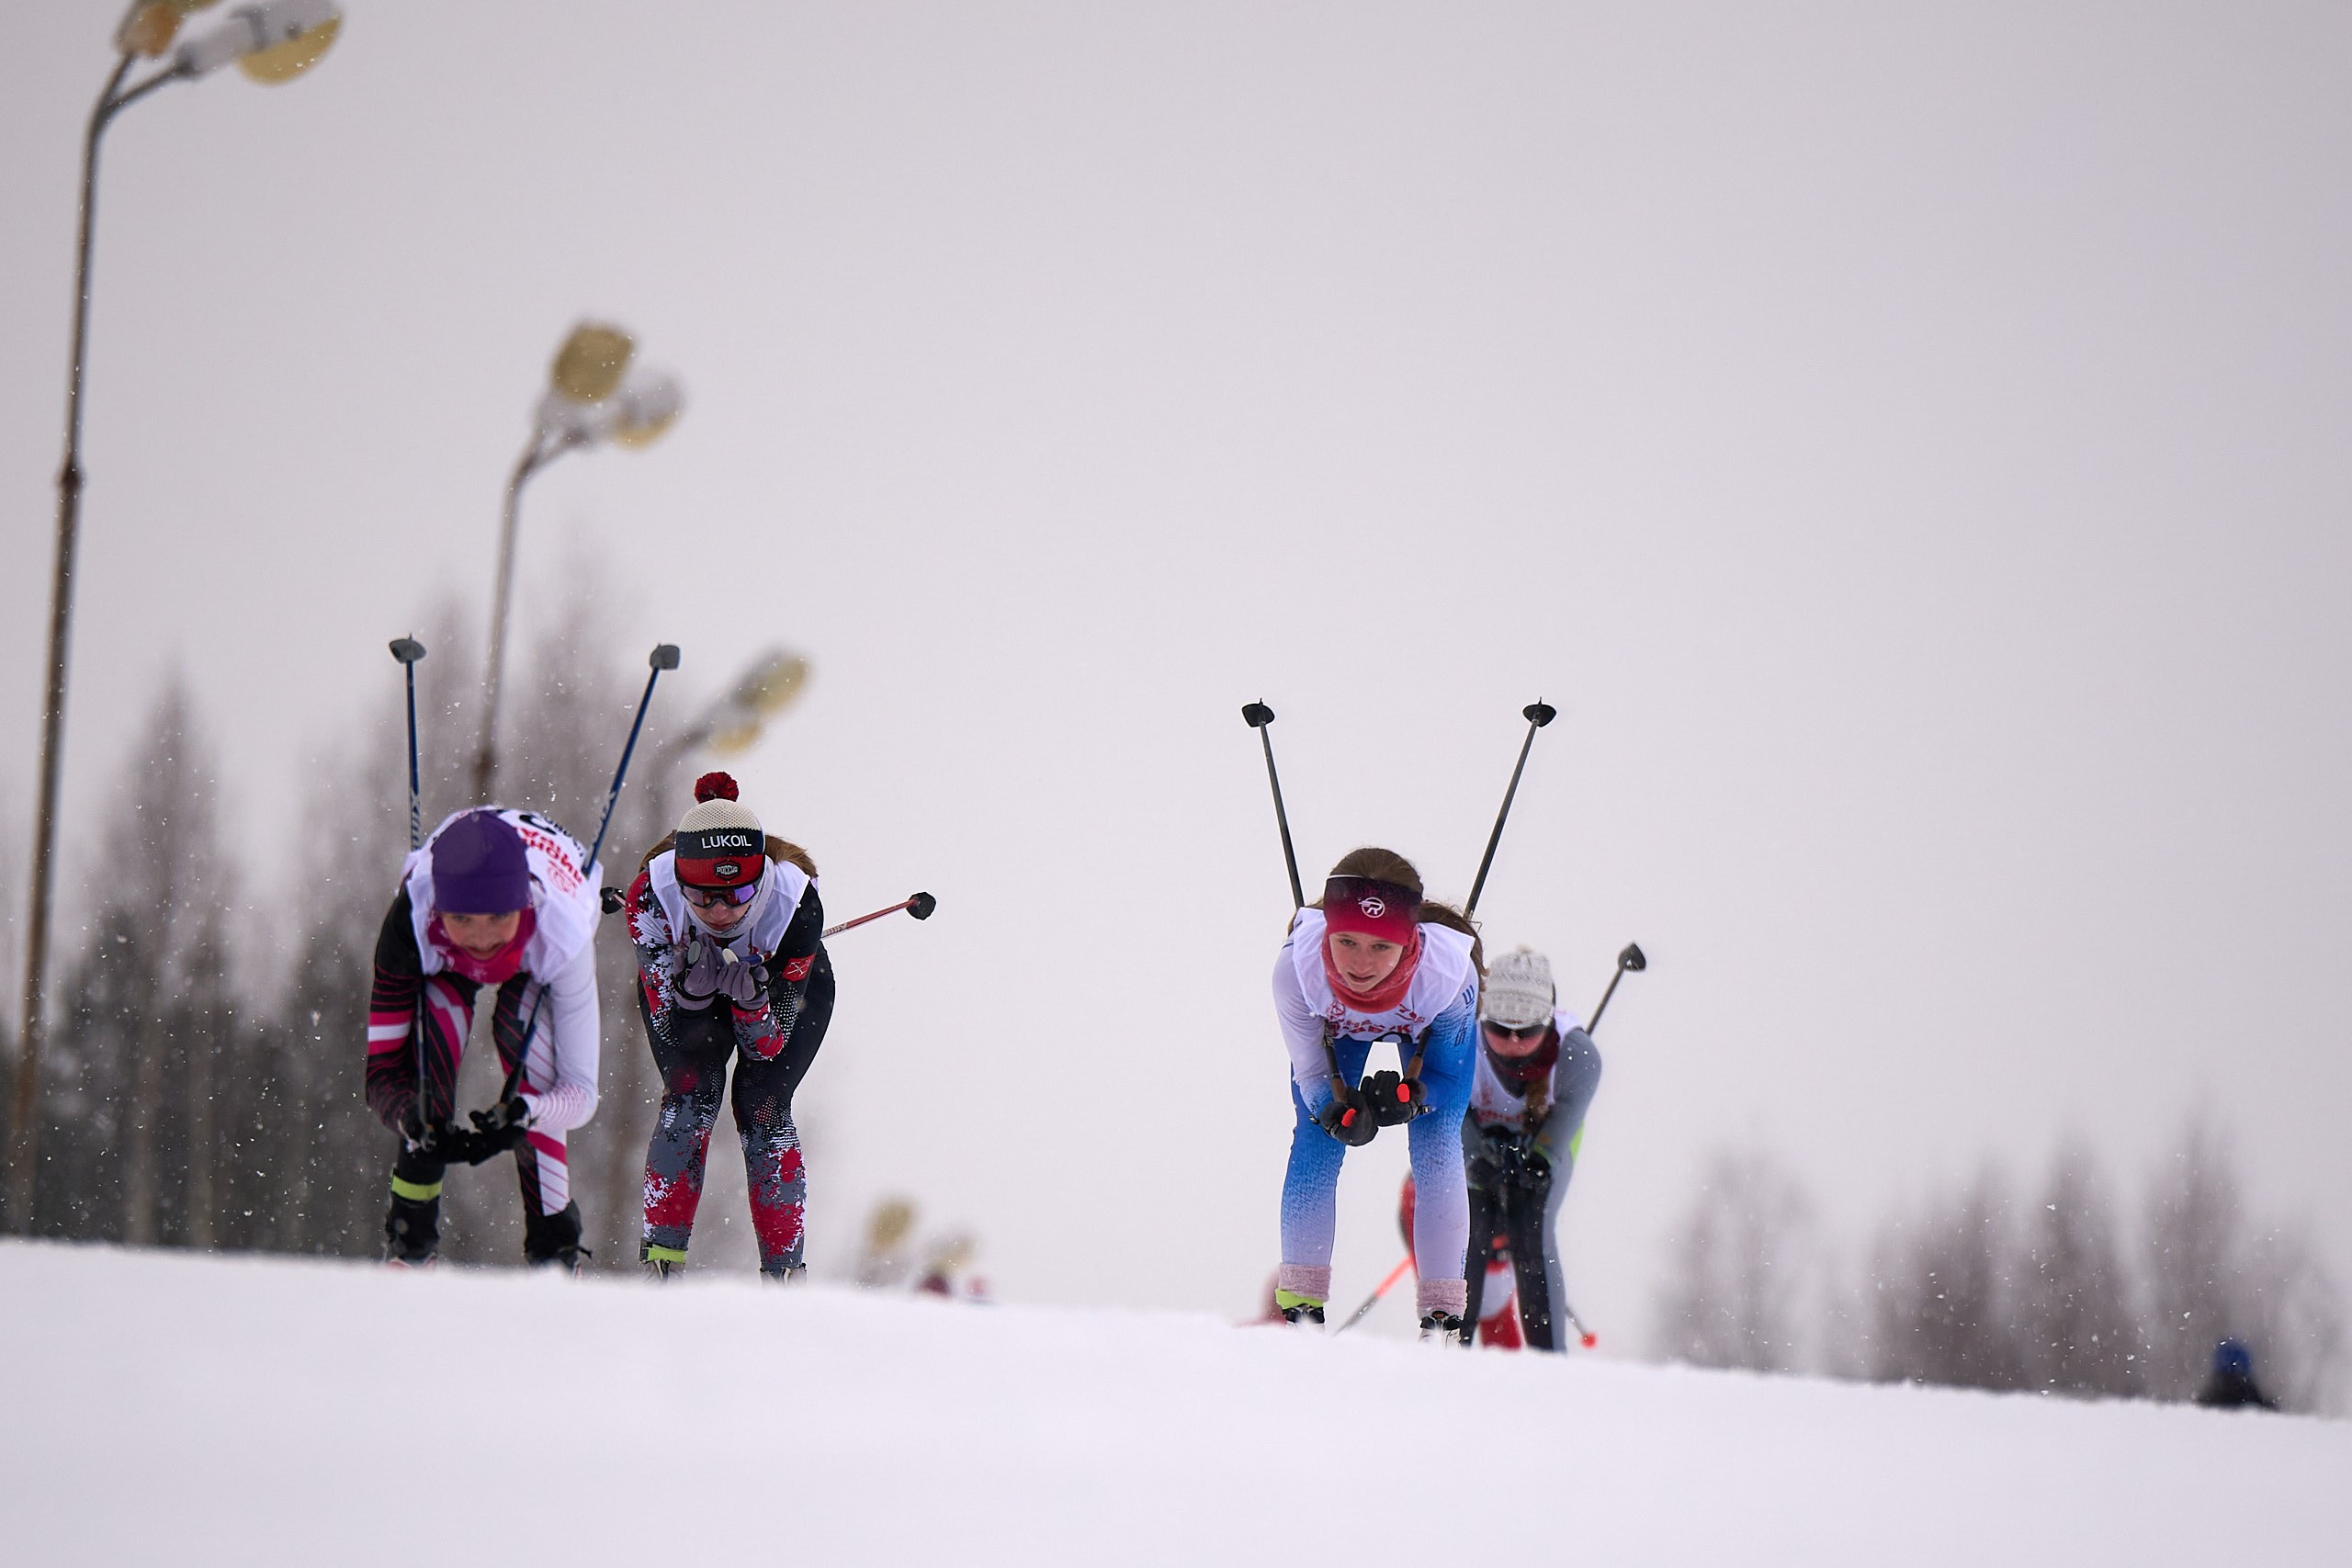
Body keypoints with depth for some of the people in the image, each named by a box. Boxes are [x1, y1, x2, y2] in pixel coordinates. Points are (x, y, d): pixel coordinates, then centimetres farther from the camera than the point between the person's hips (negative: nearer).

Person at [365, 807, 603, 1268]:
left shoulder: (561, 932, -42)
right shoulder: (410, 920, -41)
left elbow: (581, 1091, -37)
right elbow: (382, 1067, -34)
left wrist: (525, 1113, -58)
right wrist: (414, 1122, -55)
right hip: (445, 967, 1)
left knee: (520, 1026, -30)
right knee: (439, 1020, -29)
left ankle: (555, 1250, -20)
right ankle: (410, 1237, -16)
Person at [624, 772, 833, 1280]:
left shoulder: (794, 901, -37)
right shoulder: (652, 892, -36)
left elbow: (768, 1047, -28)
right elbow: (671, 1027, -26)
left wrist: (751, 999, -46)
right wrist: (692, 983, -45)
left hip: (786, 986, -1)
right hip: (682, 983, 1)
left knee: (762, 1109, -16)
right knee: (690, 1094, -20)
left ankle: (784, 1271, -8)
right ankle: (660, 1259, -15)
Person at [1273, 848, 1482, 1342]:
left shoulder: (1447, 971, -42)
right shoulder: (1296, 967, -41)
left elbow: (1447, 1076, -24)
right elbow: (1310, 1071, -24)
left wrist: (1411, 1096, -45)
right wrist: (1337, 1110, -45)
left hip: (1433, 1026, -1)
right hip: (1336, 1026, 1)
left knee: (1438, 1154, -10)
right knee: (1314, 1148, -7)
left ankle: (1442, 1315, -2)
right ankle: (1300, 1304, 4)